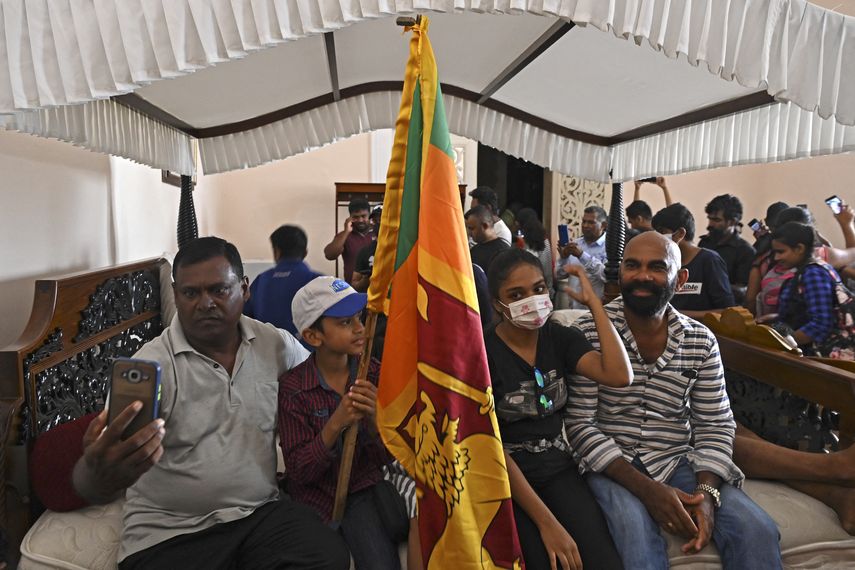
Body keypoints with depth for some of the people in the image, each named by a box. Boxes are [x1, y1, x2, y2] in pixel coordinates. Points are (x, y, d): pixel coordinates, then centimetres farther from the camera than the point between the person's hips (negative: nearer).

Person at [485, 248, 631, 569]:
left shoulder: (560, 338, 2)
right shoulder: (482, 353, -12)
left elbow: (619, 376, -16)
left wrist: (593, 302, -10)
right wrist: (547, 522, -17)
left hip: (558, 470, 4)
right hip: (505, 477, -3)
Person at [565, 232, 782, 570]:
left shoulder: (701, 342, 4)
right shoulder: (589, 333, -8)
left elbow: (715, 426, 5)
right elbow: (579, 423, -10)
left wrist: (706, 492, -14)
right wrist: (646, 488, -19)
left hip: (679, 462, 4)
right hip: (612, 464, -4)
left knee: (758, 530, -18)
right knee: (636, 530, -34)